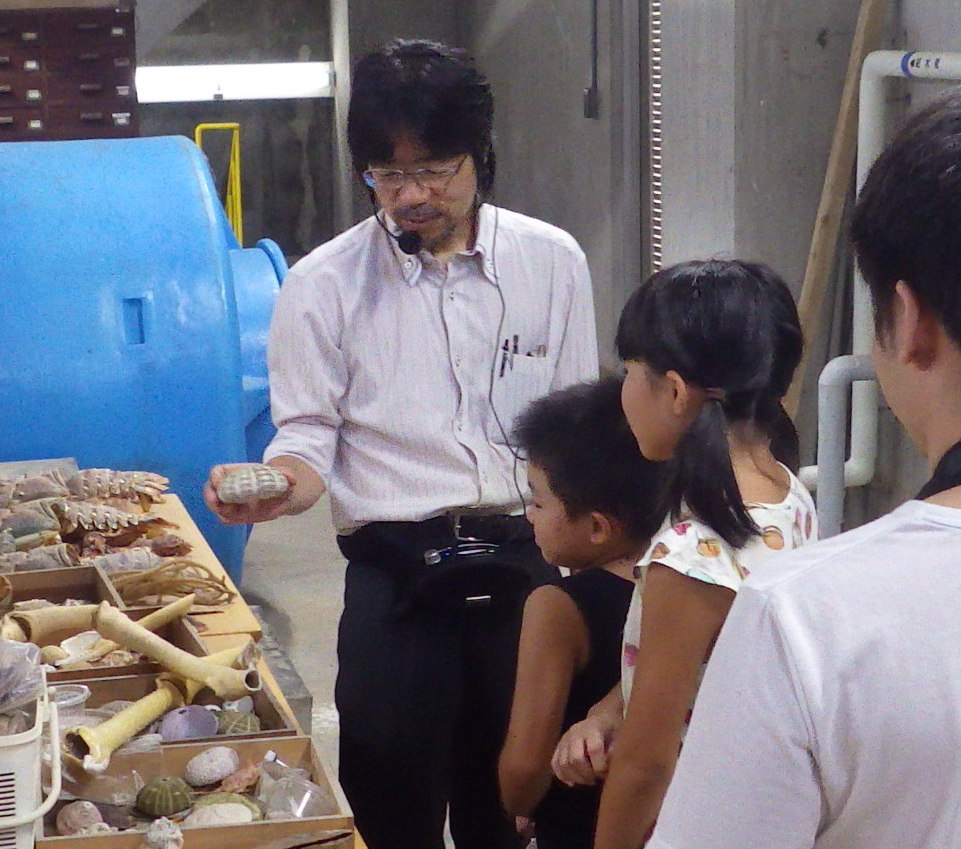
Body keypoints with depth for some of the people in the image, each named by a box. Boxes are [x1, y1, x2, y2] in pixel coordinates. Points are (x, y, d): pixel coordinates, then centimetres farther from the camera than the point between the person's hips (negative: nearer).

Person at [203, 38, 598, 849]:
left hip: (530, 565, 2)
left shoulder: (552, 261, 3)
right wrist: (274, 487, -22)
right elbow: (309, 439, 1)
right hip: (397, 578, -1)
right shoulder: (323, 285, -1)